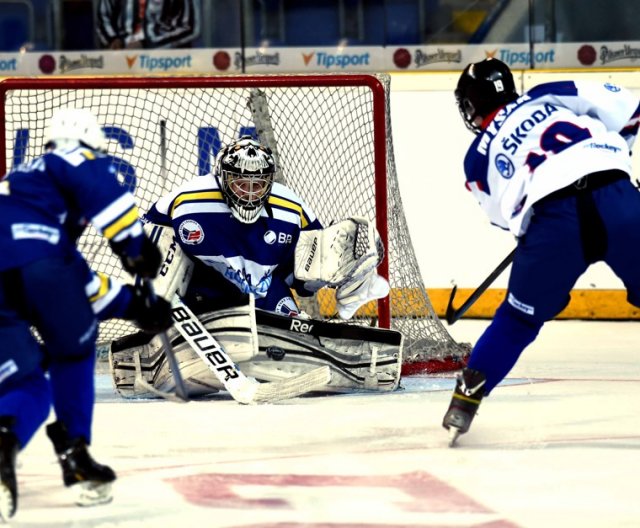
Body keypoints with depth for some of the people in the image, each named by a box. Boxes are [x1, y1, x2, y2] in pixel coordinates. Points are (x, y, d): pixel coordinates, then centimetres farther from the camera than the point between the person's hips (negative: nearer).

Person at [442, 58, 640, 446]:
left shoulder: (479, 157, 23)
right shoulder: (547, 96, 23)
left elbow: (509, 216, 26)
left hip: (553, 222, 0)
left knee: (518, 318, 20)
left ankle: (466, 399, 21)